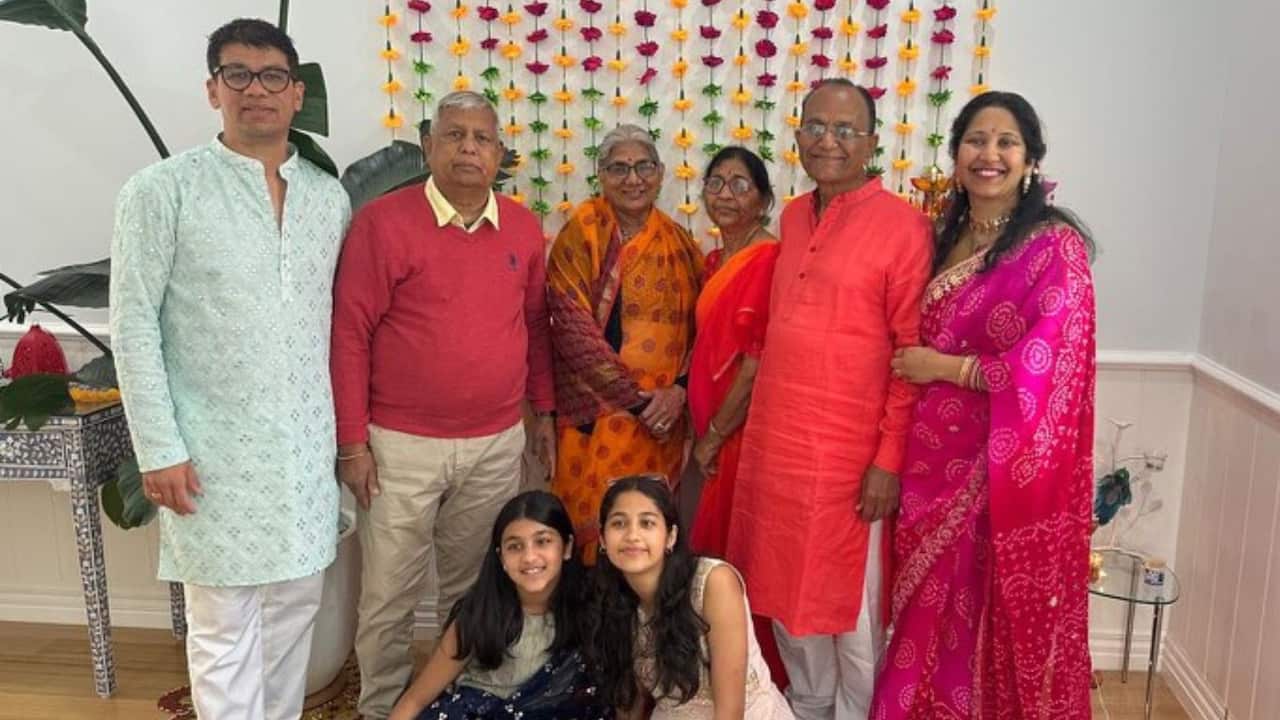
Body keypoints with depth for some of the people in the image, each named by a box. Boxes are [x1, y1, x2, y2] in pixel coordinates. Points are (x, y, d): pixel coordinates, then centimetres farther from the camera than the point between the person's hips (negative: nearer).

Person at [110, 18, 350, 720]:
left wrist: (347, 428, 9)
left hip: (307, 446, 5)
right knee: (224, 628, 6)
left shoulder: (330, 196, 7)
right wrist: (159, 449, -11)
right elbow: (134, 325, -7)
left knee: (295, 608, 16)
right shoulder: (161, 189, -6)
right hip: (216, 451, -4)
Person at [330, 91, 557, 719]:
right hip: (403, 445, -3)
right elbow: (350, 333, -9)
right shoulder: (382, 221, -9)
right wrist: (352, 441, -10)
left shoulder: (523, 227, 5)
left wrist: (544, 409, 13)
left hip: (498, 444, 4)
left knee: (474, 587, 17)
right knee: (389, 594, 9)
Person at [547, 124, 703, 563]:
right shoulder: (581, 232, -4)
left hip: (661, 423, 3)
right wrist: (639, 400, -12)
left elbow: (701, 326, 8)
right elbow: (573, 329, -11)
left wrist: (679, 389, -9)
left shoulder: (678, 242, 8)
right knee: (592, 535, 2)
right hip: (594, 417, -3)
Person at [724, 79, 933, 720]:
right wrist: (746, 424, 16)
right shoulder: (793, 217, 11)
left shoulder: (902, 225, -10)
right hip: (772, 445, 7)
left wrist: (889, 458, -14)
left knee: (851, 608, 10)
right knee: (784, 593, 19)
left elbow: (914, 353, -11)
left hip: (848, 453, -6)